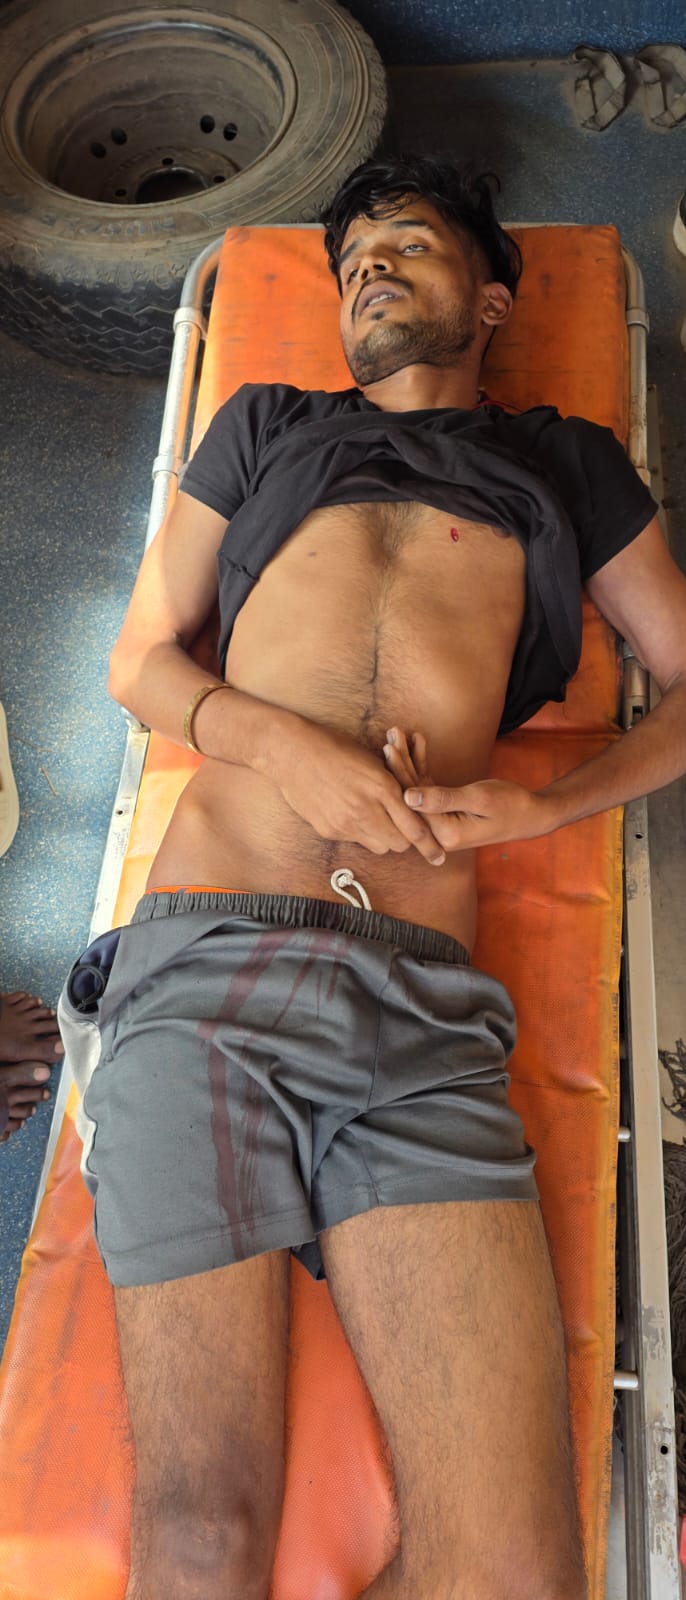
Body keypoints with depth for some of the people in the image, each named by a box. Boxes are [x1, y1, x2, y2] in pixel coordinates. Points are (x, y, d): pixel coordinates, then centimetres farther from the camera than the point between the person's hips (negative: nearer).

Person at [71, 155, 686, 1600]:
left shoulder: (564, 466, 25)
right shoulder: (267, 427, 25)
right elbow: (139, 659, 20)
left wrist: (536, 802, 2)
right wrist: (285, 744, -2)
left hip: (429, 1005, 1)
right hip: (207, 958, 0)